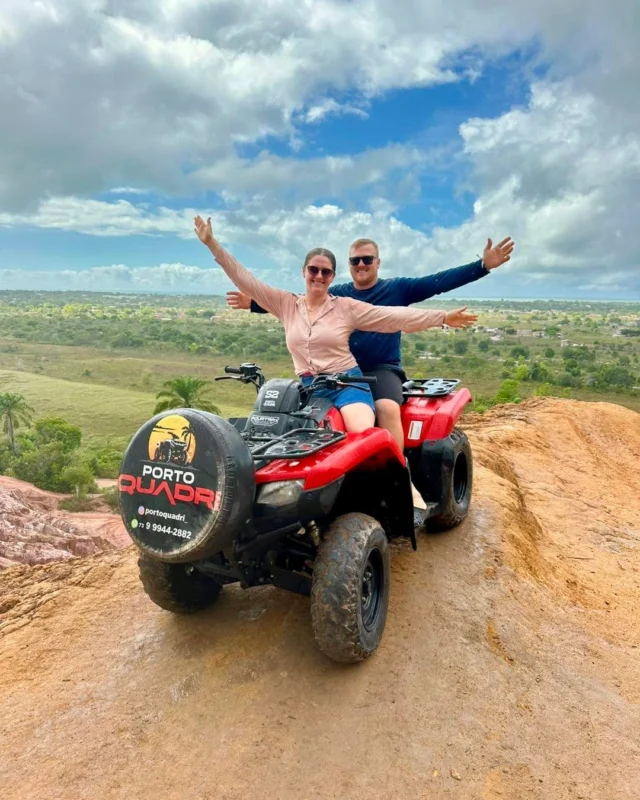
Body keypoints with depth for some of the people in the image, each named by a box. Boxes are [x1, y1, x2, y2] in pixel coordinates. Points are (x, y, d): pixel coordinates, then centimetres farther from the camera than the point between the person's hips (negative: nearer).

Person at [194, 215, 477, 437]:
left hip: (347, 383, -3)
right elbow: (245, 280, 5)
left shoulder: (347, 307, 1)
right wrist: (212, 244, 0)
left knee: (364, 436, -27)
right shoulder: (286, 304, 7)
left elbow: (395, 316, -2)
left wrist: (443, 317, -7)